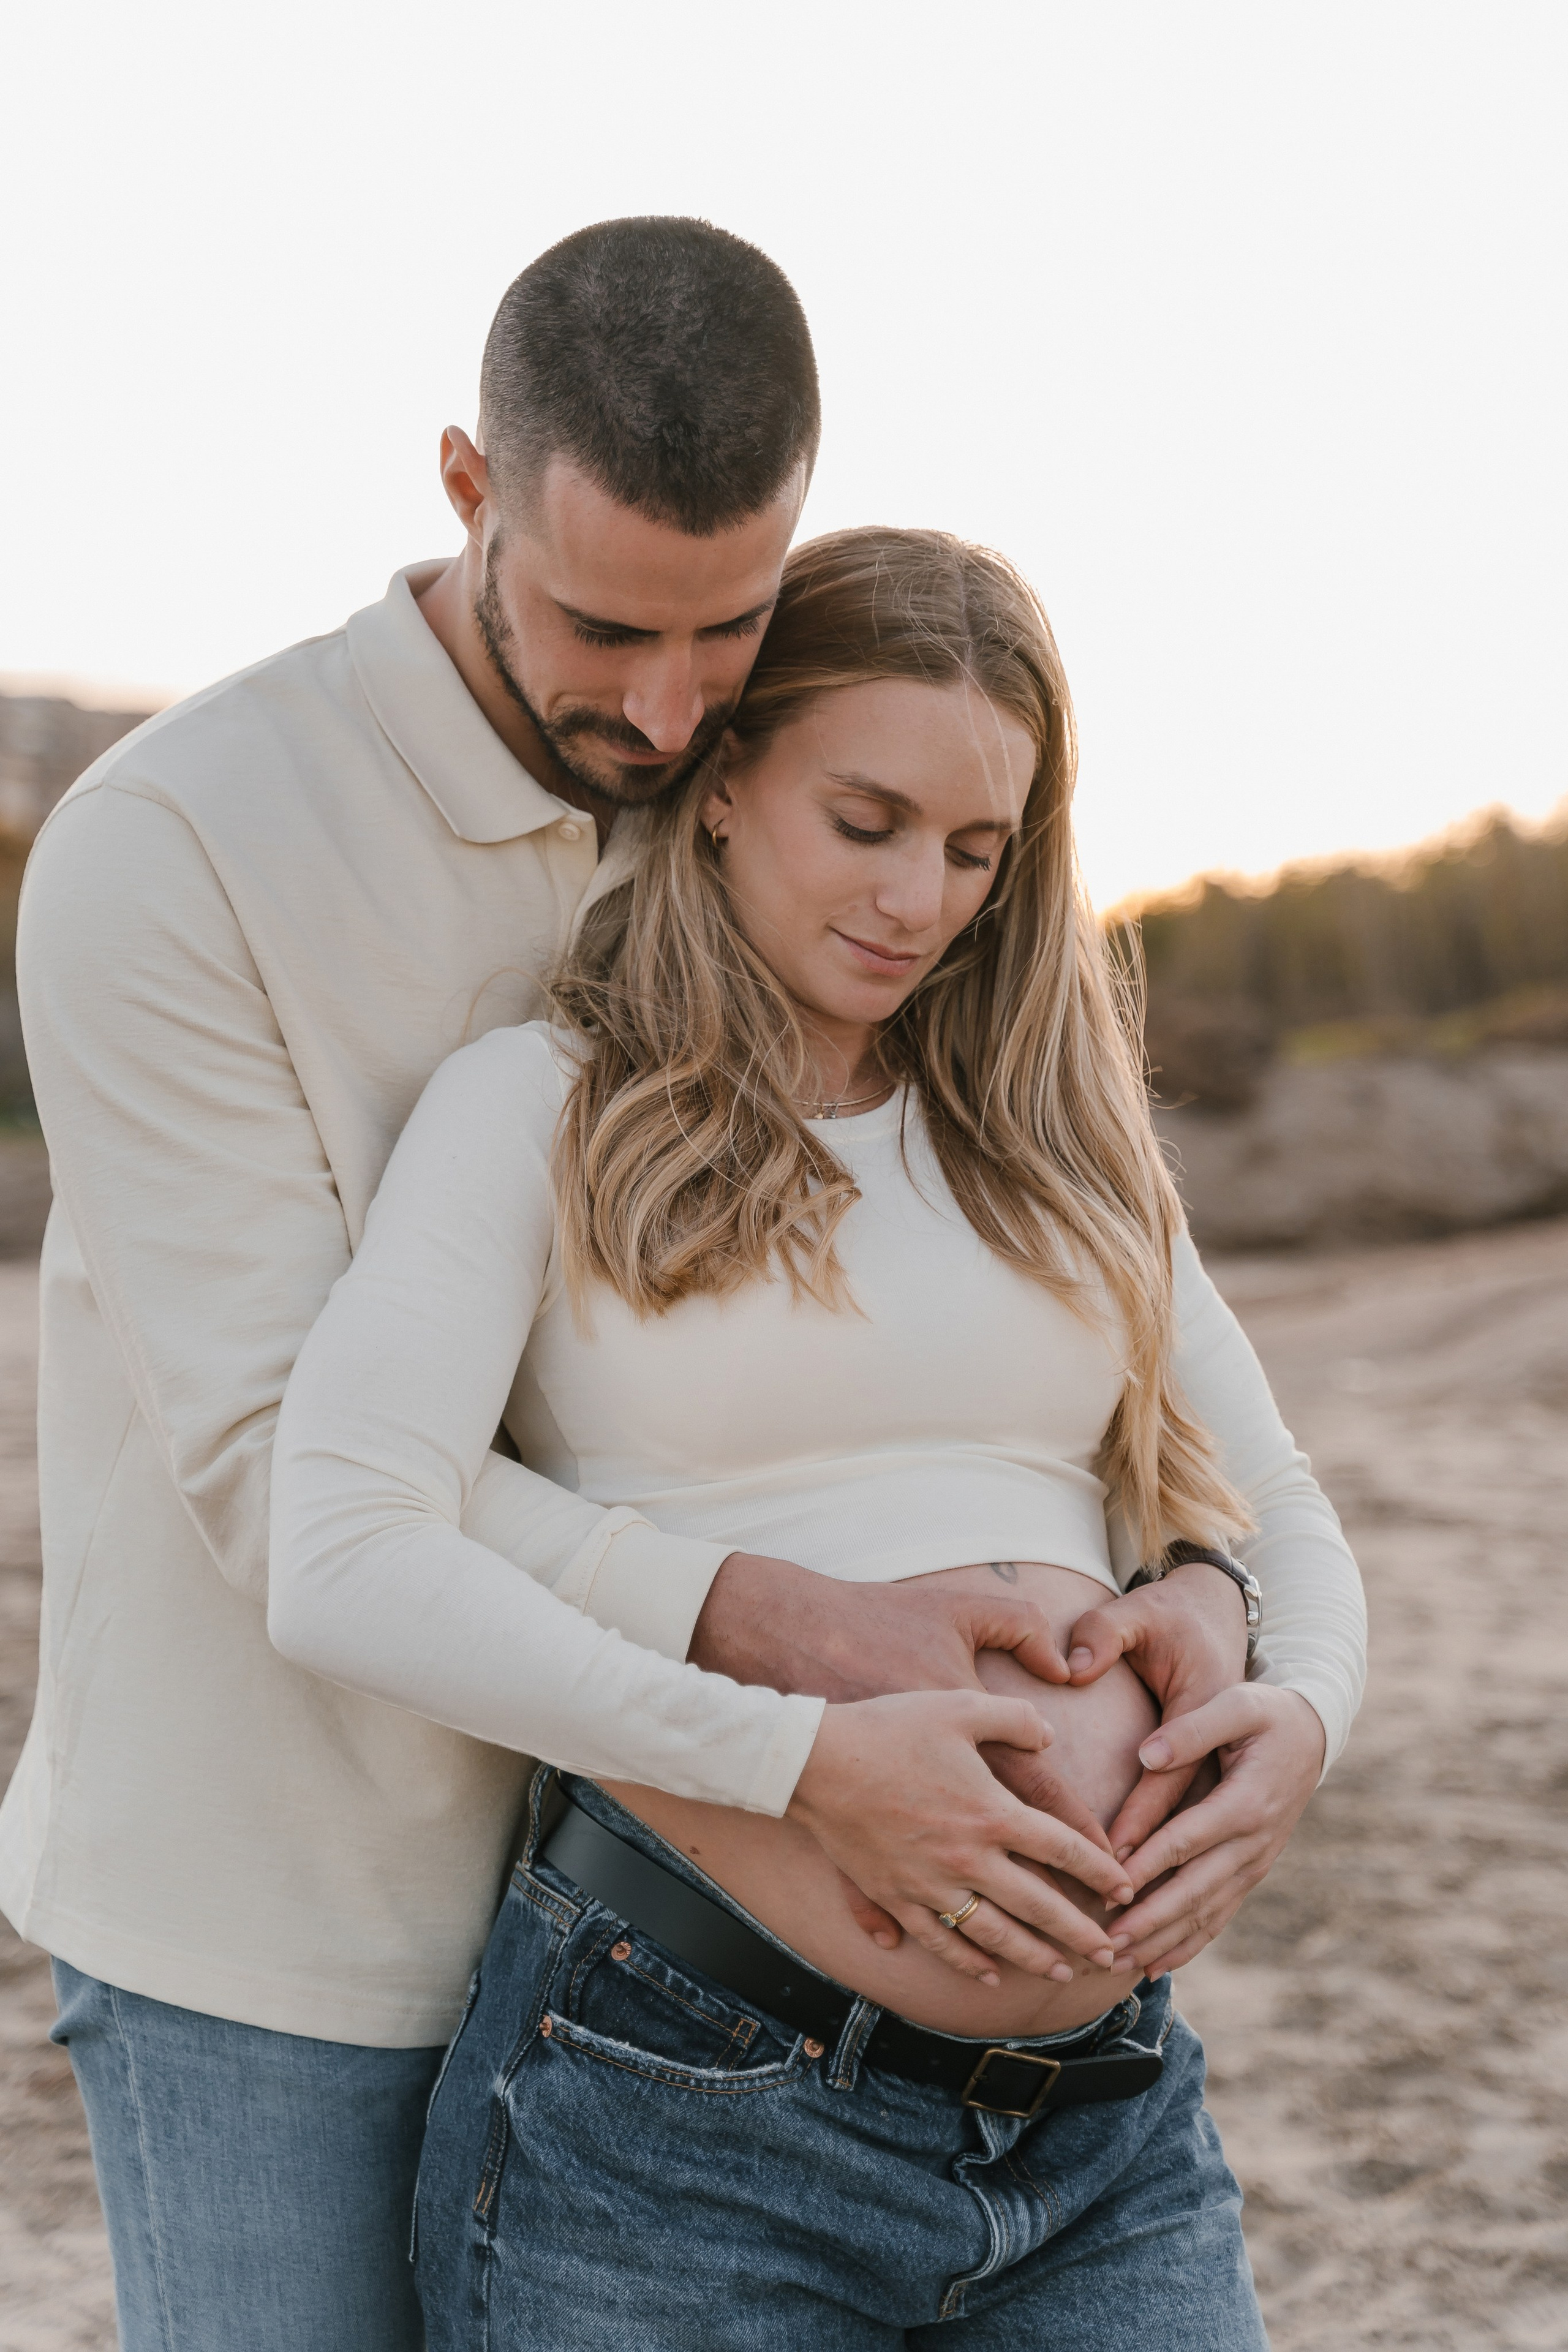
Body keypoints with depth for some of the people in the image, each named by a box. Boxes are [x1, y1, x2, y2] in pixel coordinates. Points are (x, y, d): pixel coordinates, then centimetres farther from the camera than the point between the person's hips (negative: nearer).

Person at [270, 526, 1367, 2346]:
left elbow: (1267, 1510, 19)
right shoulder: (538, 1105, 0)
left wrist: (1299, 1711, -4)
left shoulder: (1048, 1136, 15)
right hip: (677, 2109, -4)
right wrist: (818, 1760, -18)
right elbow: (340, 1569, -14)